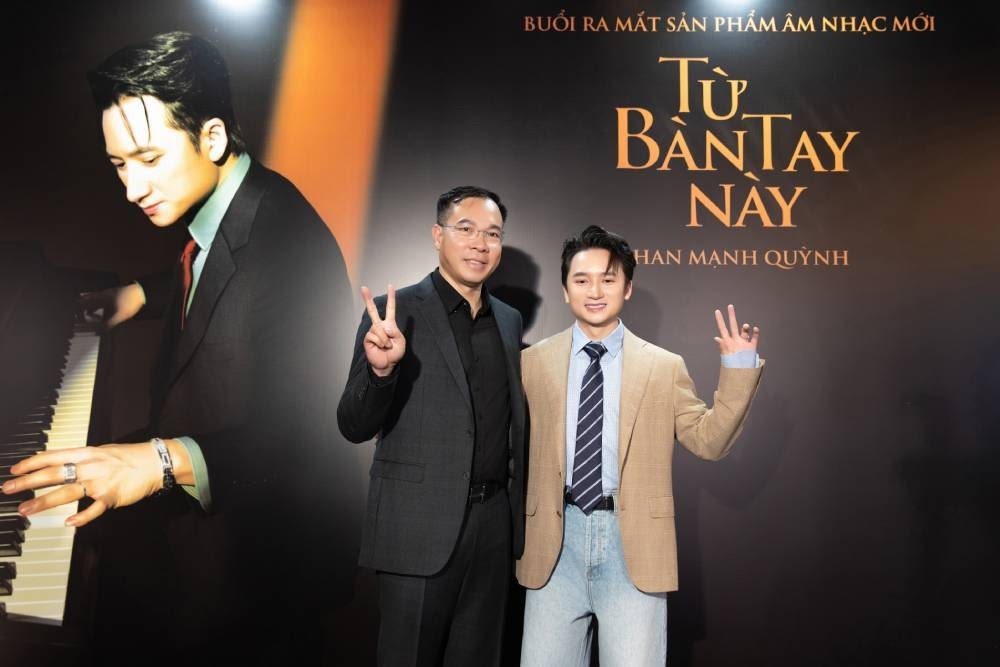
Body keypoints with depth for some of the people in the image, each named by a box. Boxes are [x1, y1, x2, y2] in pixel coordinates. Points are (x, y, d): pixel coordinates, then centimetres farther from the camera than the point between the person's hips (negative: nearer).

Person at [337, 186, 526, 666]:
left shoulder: (509, 320, 8)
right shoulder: (396, 312, -8)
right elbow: (354, 427, -12)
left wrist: (517, 509, 9)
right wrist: (381, 369, -30)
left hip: (494, 522, 5)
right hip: (420, 526, -5)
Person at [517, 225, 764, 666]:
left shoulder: (665, 366, 3)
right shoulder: (533, 362, 4)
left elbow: (709, 442, 0)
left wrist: (739, 370, -8)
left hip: (634, 540, -1)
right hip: (556, 538, 1)